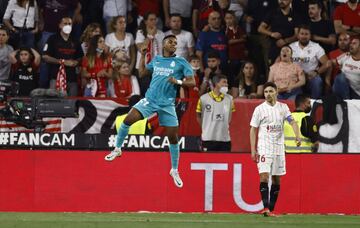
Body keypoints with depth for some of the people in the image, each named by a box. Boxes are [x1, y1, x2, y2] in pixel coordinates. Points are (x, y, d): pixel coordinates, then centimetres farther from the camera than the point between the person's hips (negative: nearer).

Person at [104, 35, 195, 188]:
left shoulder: (181, 62, 2)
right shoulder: (156, 60, 14)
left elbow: (192, 82, -2)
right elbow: (142, 73, 25)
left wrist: (178, 81, -19)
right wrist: (143, 55, 18)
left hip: (167, 105, -2)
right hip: (150, 100, 2)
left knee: (173, 137, -3)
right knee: (128, 120, -16)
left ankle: (174, 170, 15)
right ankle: (117, 149, 4)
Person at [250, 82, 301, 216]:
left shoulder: (283, 107, 7)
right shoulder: (259, 109, 0)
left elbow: (292, 122, -1)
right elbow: (253, 129, 2)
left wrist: (297, 135, -21)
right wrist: (253, 150, -5)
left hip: (279, 147, 3)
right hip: (264, 148, -3)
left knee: (276, 179, 5)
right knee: (264, 175, -16)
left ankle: (271, 209, 11)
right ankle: (265, 207, -22)